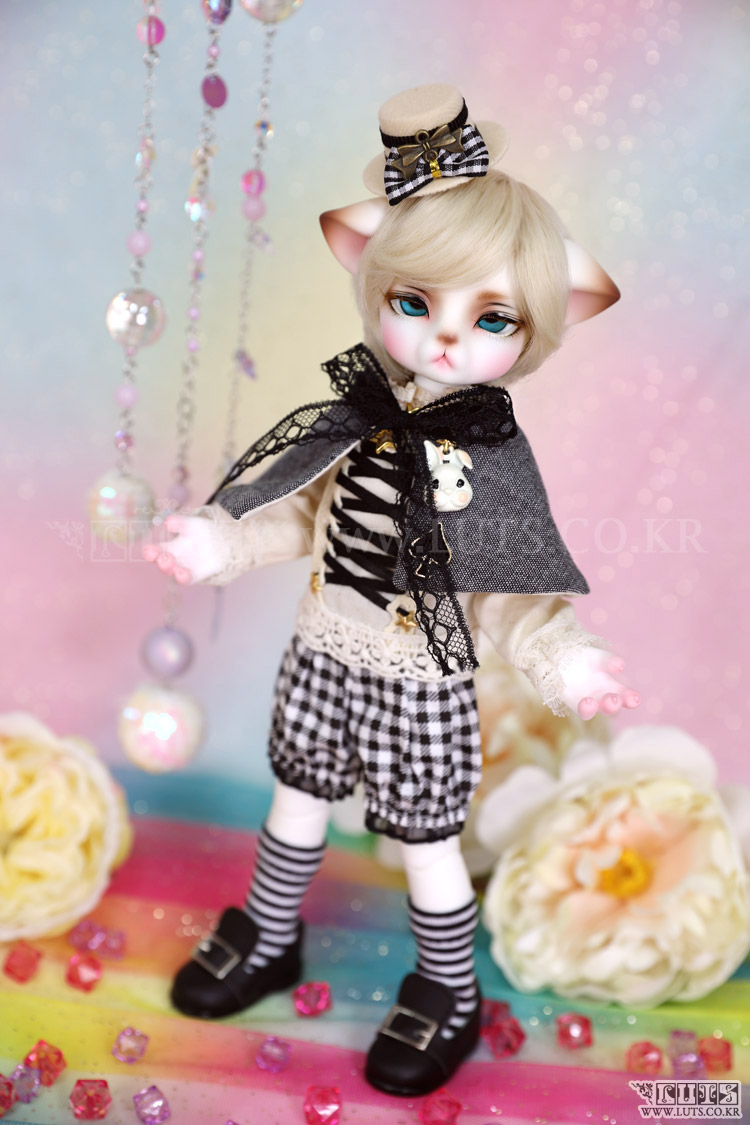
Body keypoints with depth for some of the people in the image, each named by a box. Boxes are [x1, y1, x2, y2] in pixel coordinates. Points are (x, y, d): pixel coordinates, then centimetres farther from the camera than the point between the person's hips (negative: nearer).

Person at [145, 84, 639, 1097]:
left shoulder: (491, 464, -20)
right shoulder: (360, 423, -10)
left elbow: (501, 601, -16)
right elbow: (306, 519, 3)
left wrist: (566, 660, -32)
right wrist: (223, 542, -9)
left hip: (419, 687, -4)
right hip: (324, 655, 5)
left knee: (427, 843, 13)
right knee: (297, 803, 24)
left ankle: (449, 998, 41)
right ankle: (267, 940, 51)